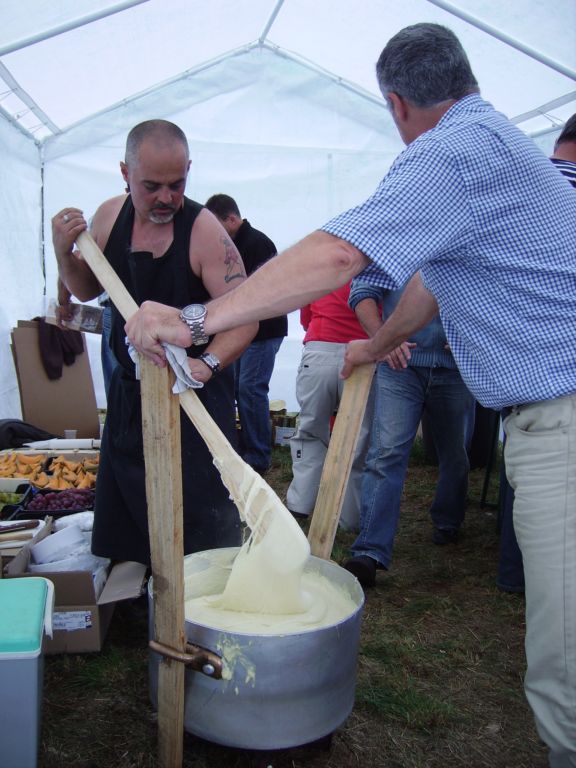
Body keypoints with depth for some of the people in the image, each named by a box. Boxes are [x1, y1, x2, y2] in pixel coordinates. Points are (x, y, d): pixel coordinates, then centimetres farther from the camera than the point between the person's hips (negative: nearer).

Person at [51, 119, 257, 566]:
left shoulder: (204, 230, -20)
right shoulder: (110, 216, 0)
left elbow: (244, 315, -24)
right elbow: (87, 290, 13)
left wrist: (206, 364, -41)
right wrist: (64, 253, -7)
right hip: (130, 390, 7)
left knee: (203, 525, -2)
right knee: (125, 513, 19)